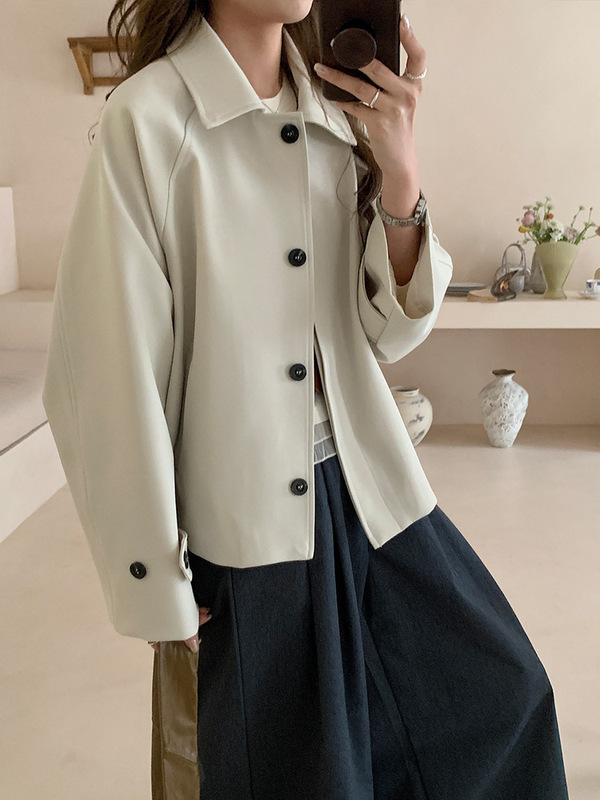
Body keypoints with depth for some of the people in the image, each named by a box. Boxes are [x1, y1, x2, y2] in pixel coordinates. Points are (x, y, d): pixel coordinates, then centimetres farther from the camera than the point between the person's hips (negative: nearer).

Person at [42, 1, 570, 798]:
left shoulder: (337, 116, 4)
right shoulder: (150, 117, -14)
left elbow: (390, 330, 3)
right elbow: (112, 367, -14)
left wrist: (399, 170, -11)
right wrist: (156, 580, -10)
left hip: (363, 492, 6)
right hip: (237, 519, -5)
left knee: (495, 698, 16)